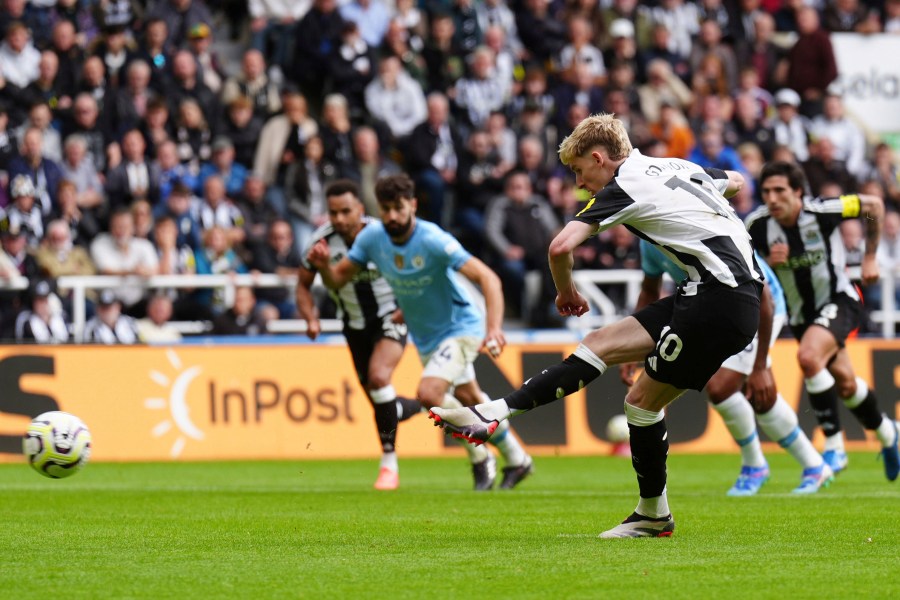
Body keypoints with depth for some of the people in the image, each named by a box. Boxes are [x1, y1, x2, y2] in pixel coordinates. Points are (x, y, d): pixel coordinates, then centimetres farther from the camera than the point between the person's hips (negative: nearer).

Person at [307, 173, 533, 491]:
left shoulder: (433, 240, -30)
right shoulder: (372, 237, -12)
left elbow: (488, 278, -34)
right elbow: (338, 279, -4)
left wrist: (494, 328, -47)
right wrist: (324, 265, -28)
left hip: (459, 327, -7)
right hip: (424, 336, 7)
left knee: (428, 393, -24)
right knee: (470, 400, 19)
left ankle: (480, 458, -2)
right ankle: (517, 460, 39)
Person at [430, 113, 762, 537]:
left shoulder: (624, 187, -7)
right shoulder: (678, 167, 17)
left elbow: (561, 247, -16)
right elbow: (737, 182, 37)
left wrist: (567, 291, 4)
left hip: (719, 301, -9)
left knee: (643, 401, 0)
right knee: (603, 343, 6)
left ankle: (654, 514, 12)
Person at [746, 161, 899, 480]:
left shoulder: (822, 211, -24)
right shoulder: (757, 225, -16)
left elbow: (873, 205, -7)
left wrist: (870, 258, -2)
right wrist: (769, 262, -26)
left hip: (838, 299, -5)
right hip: (800, 312, 5)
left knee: (808, 356, -31)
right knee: (845, 384, 17)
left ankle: (834, 446, -20)